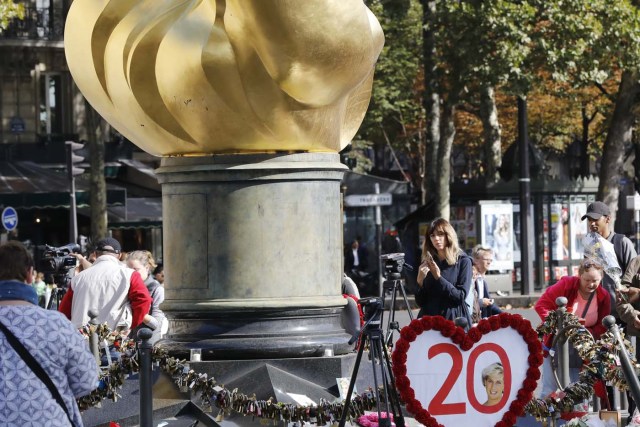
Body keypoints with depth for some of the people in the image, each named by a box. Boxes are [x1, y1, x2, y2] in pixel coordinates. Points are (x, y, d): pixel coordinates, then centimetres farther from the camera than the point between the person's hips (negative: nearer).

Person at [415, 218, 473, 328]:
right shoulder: (427, 263, 9)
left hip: (455, 320, -3)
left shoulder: (463, 261, 0)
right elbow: (420, 302, 8)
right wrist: (420, 281, -9)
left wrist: (439, 278, -15)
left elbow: (461, 296, -9)